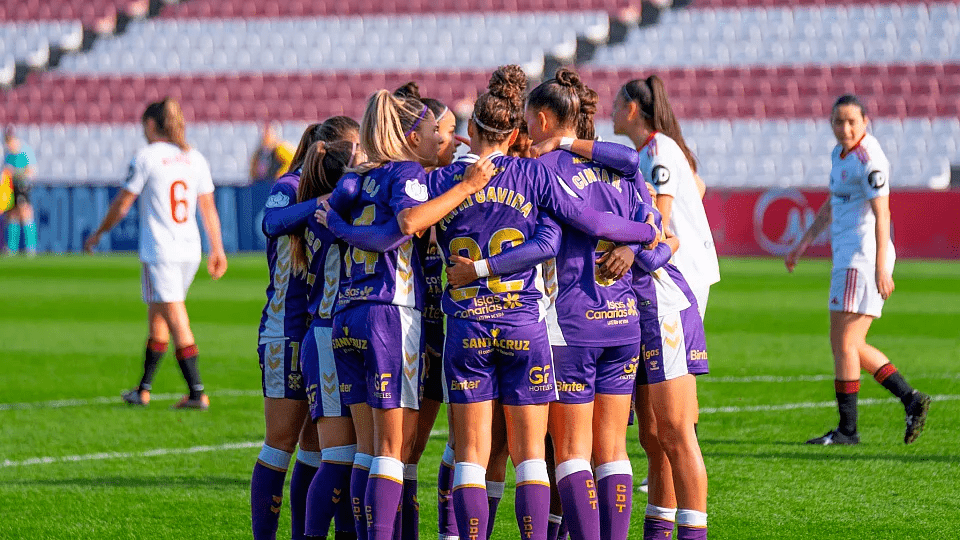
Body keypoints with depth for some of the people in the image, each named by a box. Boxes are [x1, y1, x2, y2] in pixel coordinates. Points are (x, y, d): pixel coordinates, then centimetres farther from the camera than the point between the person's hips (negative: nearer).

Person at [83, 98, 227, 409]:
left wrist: (98, 234, 12)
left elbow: (122, 205, -2)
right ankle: (143, 389, 24)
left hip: (159, 252, -6)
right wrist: (217, 250, 16)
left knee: (176, 321, -6)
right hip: (190, 251, 6)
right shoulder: (194, 159, 8)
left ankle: (197, 393, -11)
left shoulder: (146, 158, -7)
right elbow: (208, 209, 10)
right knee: (156, 317, 17)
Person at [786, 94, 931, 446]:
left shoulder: (868, 159, -15)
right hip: (848, 257, 10)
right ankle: (910, 399, 10)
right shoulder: (840, 153, 14)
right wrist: (803, 243, 29)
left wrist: (881, 269, -26)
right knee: (852, 347, 11)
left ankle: (847, 429, 0)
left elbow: (882, 213, -21)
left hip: (863, 257, -10)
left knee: (843, 344, -6)